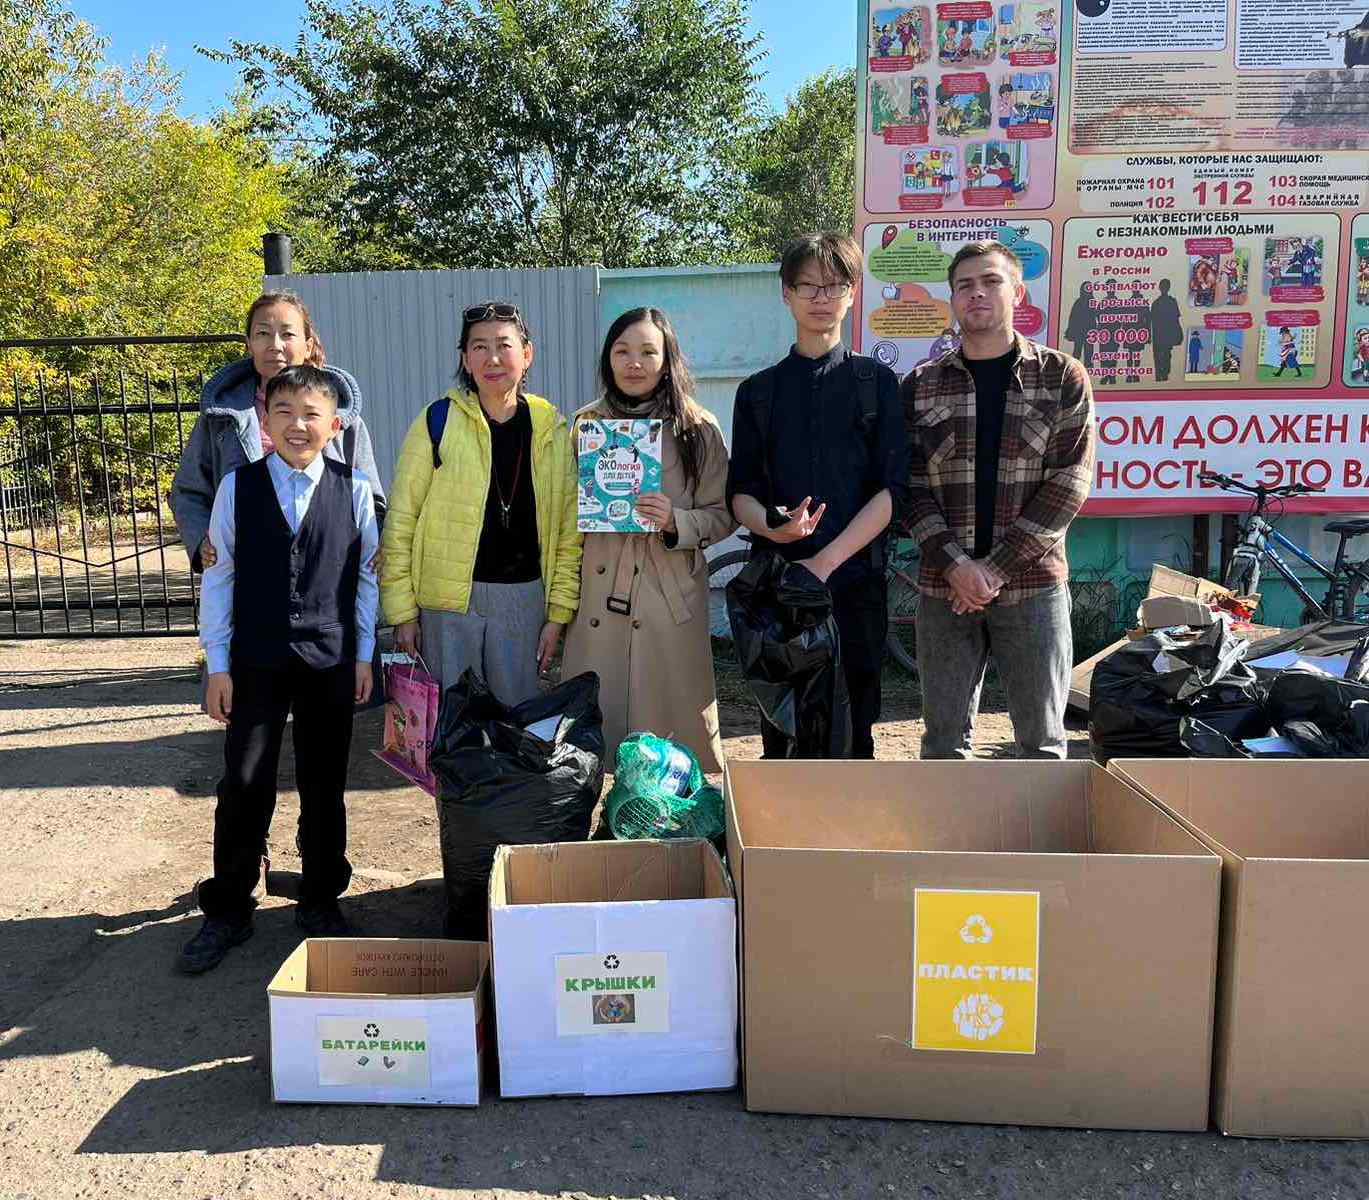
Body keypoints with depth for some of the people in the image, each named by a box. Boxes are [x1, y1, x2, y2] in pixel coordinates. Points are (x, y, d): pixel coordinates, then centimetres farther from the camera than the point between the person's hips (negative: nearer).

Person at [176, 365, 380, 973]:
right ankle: (227, 910, 19)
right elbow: (219, 576, 2)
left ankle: (320, 899, 28)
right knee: (243, 786, 2)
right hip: (256, 662, 0)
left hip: (330, 661, 0)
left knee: (325, 786, 10)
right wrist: (217, 665, 0)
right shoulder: (237, 487, -2)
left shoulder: (354, 489, -2)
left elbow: (366, 575, 4)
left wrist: (364, 655, 3)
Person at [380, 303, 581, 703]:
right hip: (449, 600, -2)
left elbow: (569, 531, 5)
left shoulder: (553, 430, 4)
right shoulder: (438, 421, -4)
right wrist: (402, 612, -7)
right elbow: (400, 521, -3)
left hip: (524, 598, 2)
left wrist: (559, 612, 0)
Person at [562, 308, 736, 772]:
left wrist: (675, 522, -17)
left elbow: (722, 515, 1)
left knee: (672, 720, 2)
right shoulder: (586, 424, 8)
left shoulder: (698, 430, -1)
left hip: (670, 600, -2)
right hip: (596, 600, 3)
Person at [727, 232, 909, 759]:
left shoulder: (877, 382, 6)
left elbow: (892, 489, -3)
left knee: (852, 732, 4)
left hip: (855, 578, -1)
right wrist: (772, 525, -15)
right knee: (779, 735, 6)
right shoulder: (758, 391, 12)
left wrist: (826, 561, -13)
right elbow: (740, 492, 8)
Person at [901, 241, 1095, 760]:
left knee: (1042, 741, 7)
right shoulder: (920, 385, 8)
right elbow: (911, 487, 2)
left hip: (1033, 584, -1)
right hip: (944, 587, 1)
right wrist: (955, 564, -13)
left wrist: (997, 568, -13)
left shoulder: (1062, 377, 3)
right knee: (944, 740, 8)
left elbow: (1068, 482, -5)